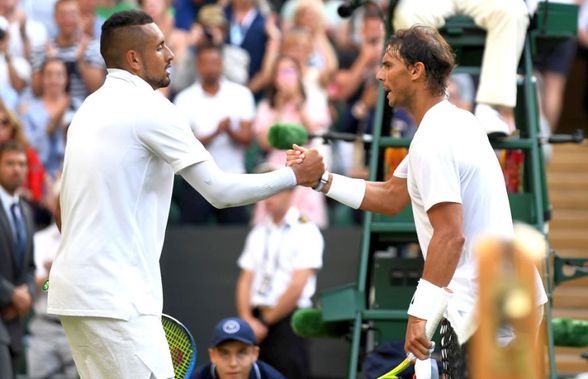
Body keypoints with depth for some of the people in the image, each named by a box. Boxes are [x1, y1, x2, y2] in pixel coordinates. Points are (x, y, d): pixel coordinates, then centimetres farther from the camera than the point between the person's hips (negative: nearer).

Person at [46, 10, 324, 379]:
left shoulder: (92, 109, 16)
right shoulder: (148, 108, -10)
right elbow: (220, 190, -12)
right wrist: (295, 176, -2)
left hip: (74, 288, 9)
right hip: (115, 299, -9)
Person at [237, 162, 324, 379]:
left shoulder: (306, 232, -3)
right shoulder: (258, 233, 17)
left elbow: (297, 287, -9)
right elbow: (245, 281, 12)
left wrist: (266, 321, -7)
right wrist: (248, 320, -5)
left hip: (288, 322, -6)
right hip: (257, 322, 6)